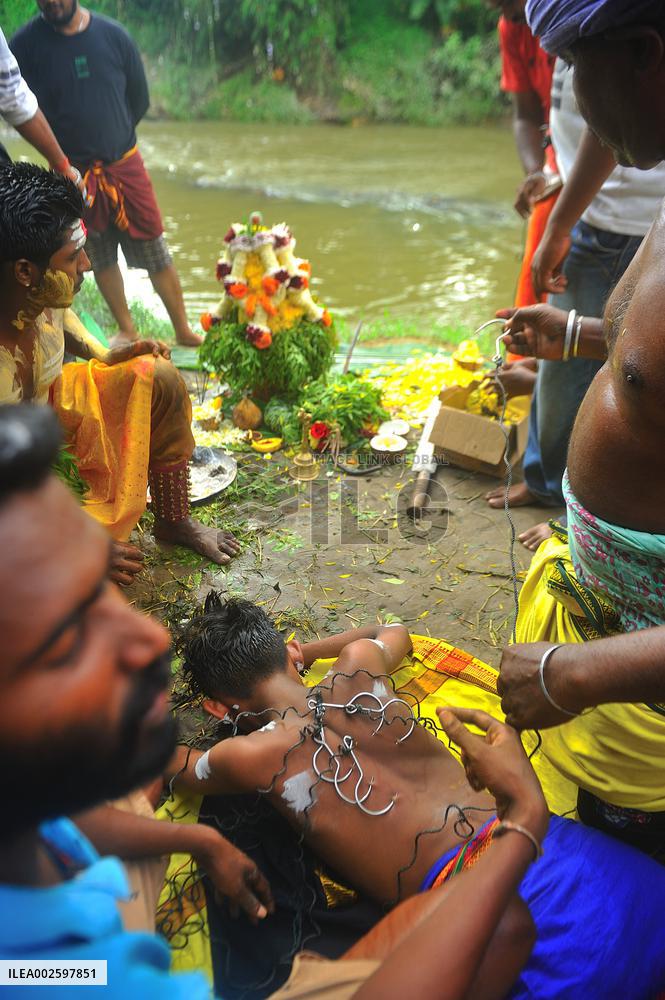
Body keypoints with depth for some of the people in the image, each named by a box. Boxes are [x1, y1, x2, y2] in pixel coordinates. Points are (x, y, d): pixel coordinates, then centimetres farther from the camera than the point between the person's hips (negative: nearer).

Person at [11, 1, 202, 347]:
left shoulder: (113, 35, -3)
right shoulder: (26, 44, -6)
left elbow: (139, 99, 6)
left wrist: (114, 140, 8)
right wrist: (62, 160, -1)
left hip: (124, 164, 0)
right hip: (74, 174, 0)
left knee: (156, 253, 2)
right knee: (101, 259, 9)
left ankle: (183, 331, 14)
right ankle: (127, 331, 23)